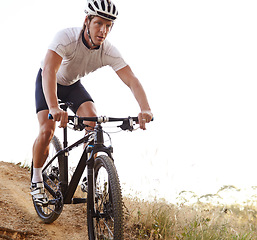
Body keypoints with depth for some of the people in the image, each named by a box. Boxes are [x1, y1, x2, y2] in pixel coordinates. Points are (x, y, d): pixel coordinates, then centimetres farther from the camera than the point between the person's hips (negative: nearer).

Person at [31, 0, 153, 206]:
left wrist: (146, 109, -54)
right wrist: (54, 108, -67)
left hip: (73, 85, 3)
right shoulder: (66, 38, -37)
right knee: (47, 131, -20)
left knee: (93, 123, -19)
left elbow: (132, 80, -34)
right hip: (48, 82, -3)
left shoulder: (109, 52, -26)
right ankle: (36, 180, 3)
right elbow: (49, 70, -50)